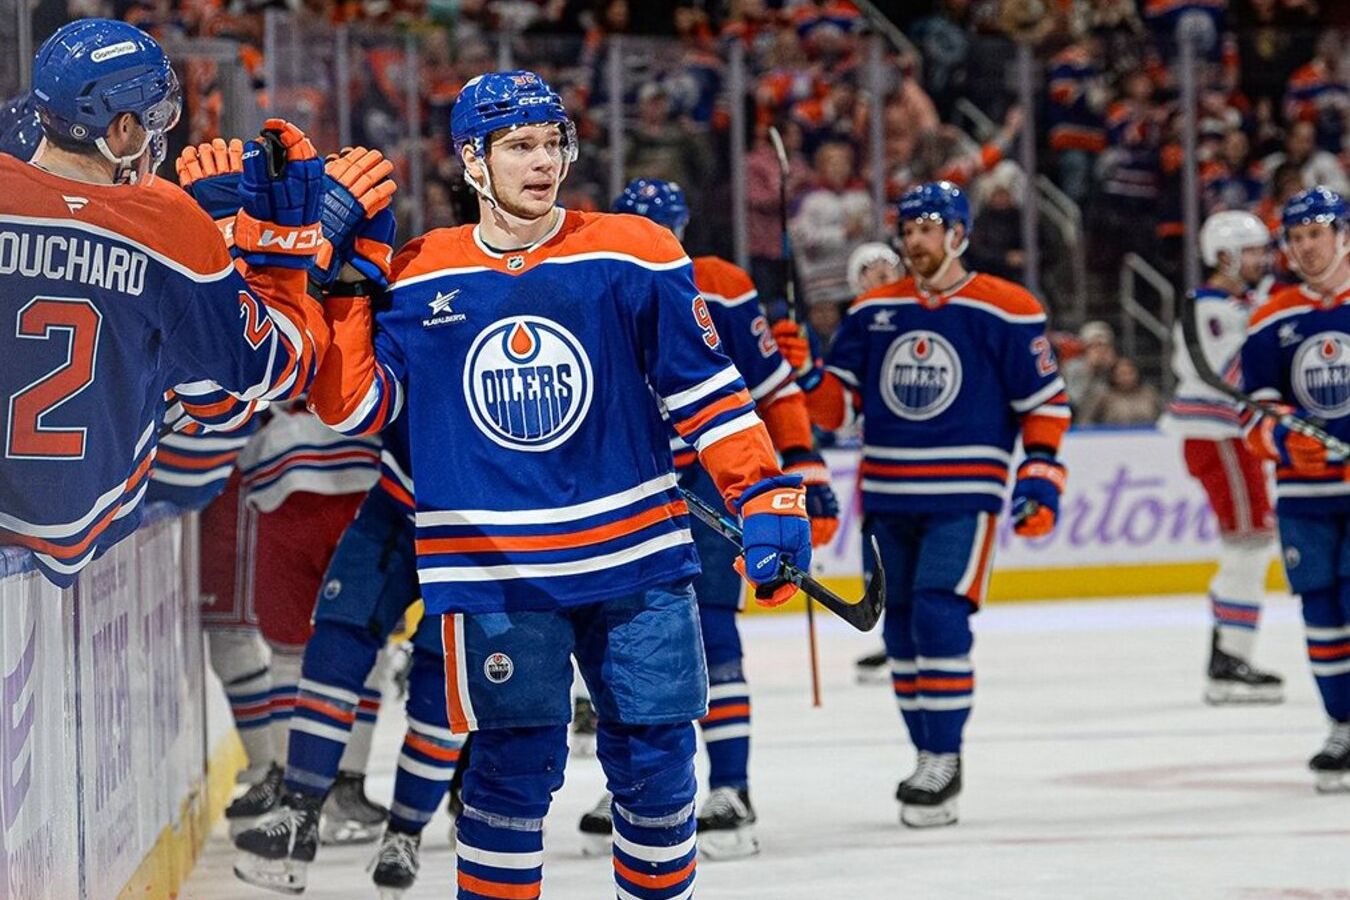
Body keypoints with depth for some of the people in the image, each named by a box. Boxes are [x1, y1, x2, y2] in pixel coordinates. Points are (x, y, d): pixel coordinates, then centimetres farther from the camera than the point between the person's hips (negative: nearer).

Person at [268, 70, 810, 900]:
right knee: (516, 766, -5)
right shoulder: (419, 278, 2)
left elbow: (706, 388, 3)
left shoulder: (634, 256, 0)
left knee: (655, 759, 6)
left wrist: (765, 495, -4)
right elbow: (355, 403, 3)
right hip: (494, 572, -1)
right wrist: (339, 286, -6)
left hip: (636, 558, 1)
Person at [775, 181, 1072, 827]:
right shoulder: (873, 312, 9)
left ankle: (944, 761, -9)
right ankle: (930, 757, 20)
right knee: (902, 627, 8)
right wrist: (802, 372, -10)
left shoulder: (1006, 311, -3)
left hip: (964, 497, -5)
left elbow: (1045, 404, -1)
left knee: (939, 618, -17)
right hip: (888, 499, 5)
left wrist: (1040, 480, -9)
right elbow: (835, 404, 9)